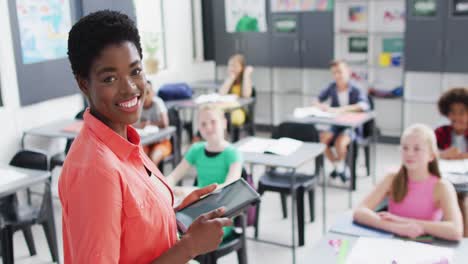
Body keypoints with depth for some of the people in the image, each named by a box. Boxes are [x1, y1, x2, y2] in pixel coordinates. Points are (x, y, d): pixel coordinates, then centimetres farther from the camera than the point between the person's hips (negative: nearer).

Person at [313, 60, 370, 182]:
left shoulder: (355, 90, -12)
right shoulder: (332, 87, 1)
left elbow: (365, 105, -30)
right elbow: (317, 100, 7)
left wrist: (341, 109, -39)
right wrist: (320, 105, -20)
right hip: (335, 125, 4)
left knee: (340, 142, -32)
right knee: (322, 139, -24)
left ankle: (341, 165, 3)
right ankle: (338, 166, 2)